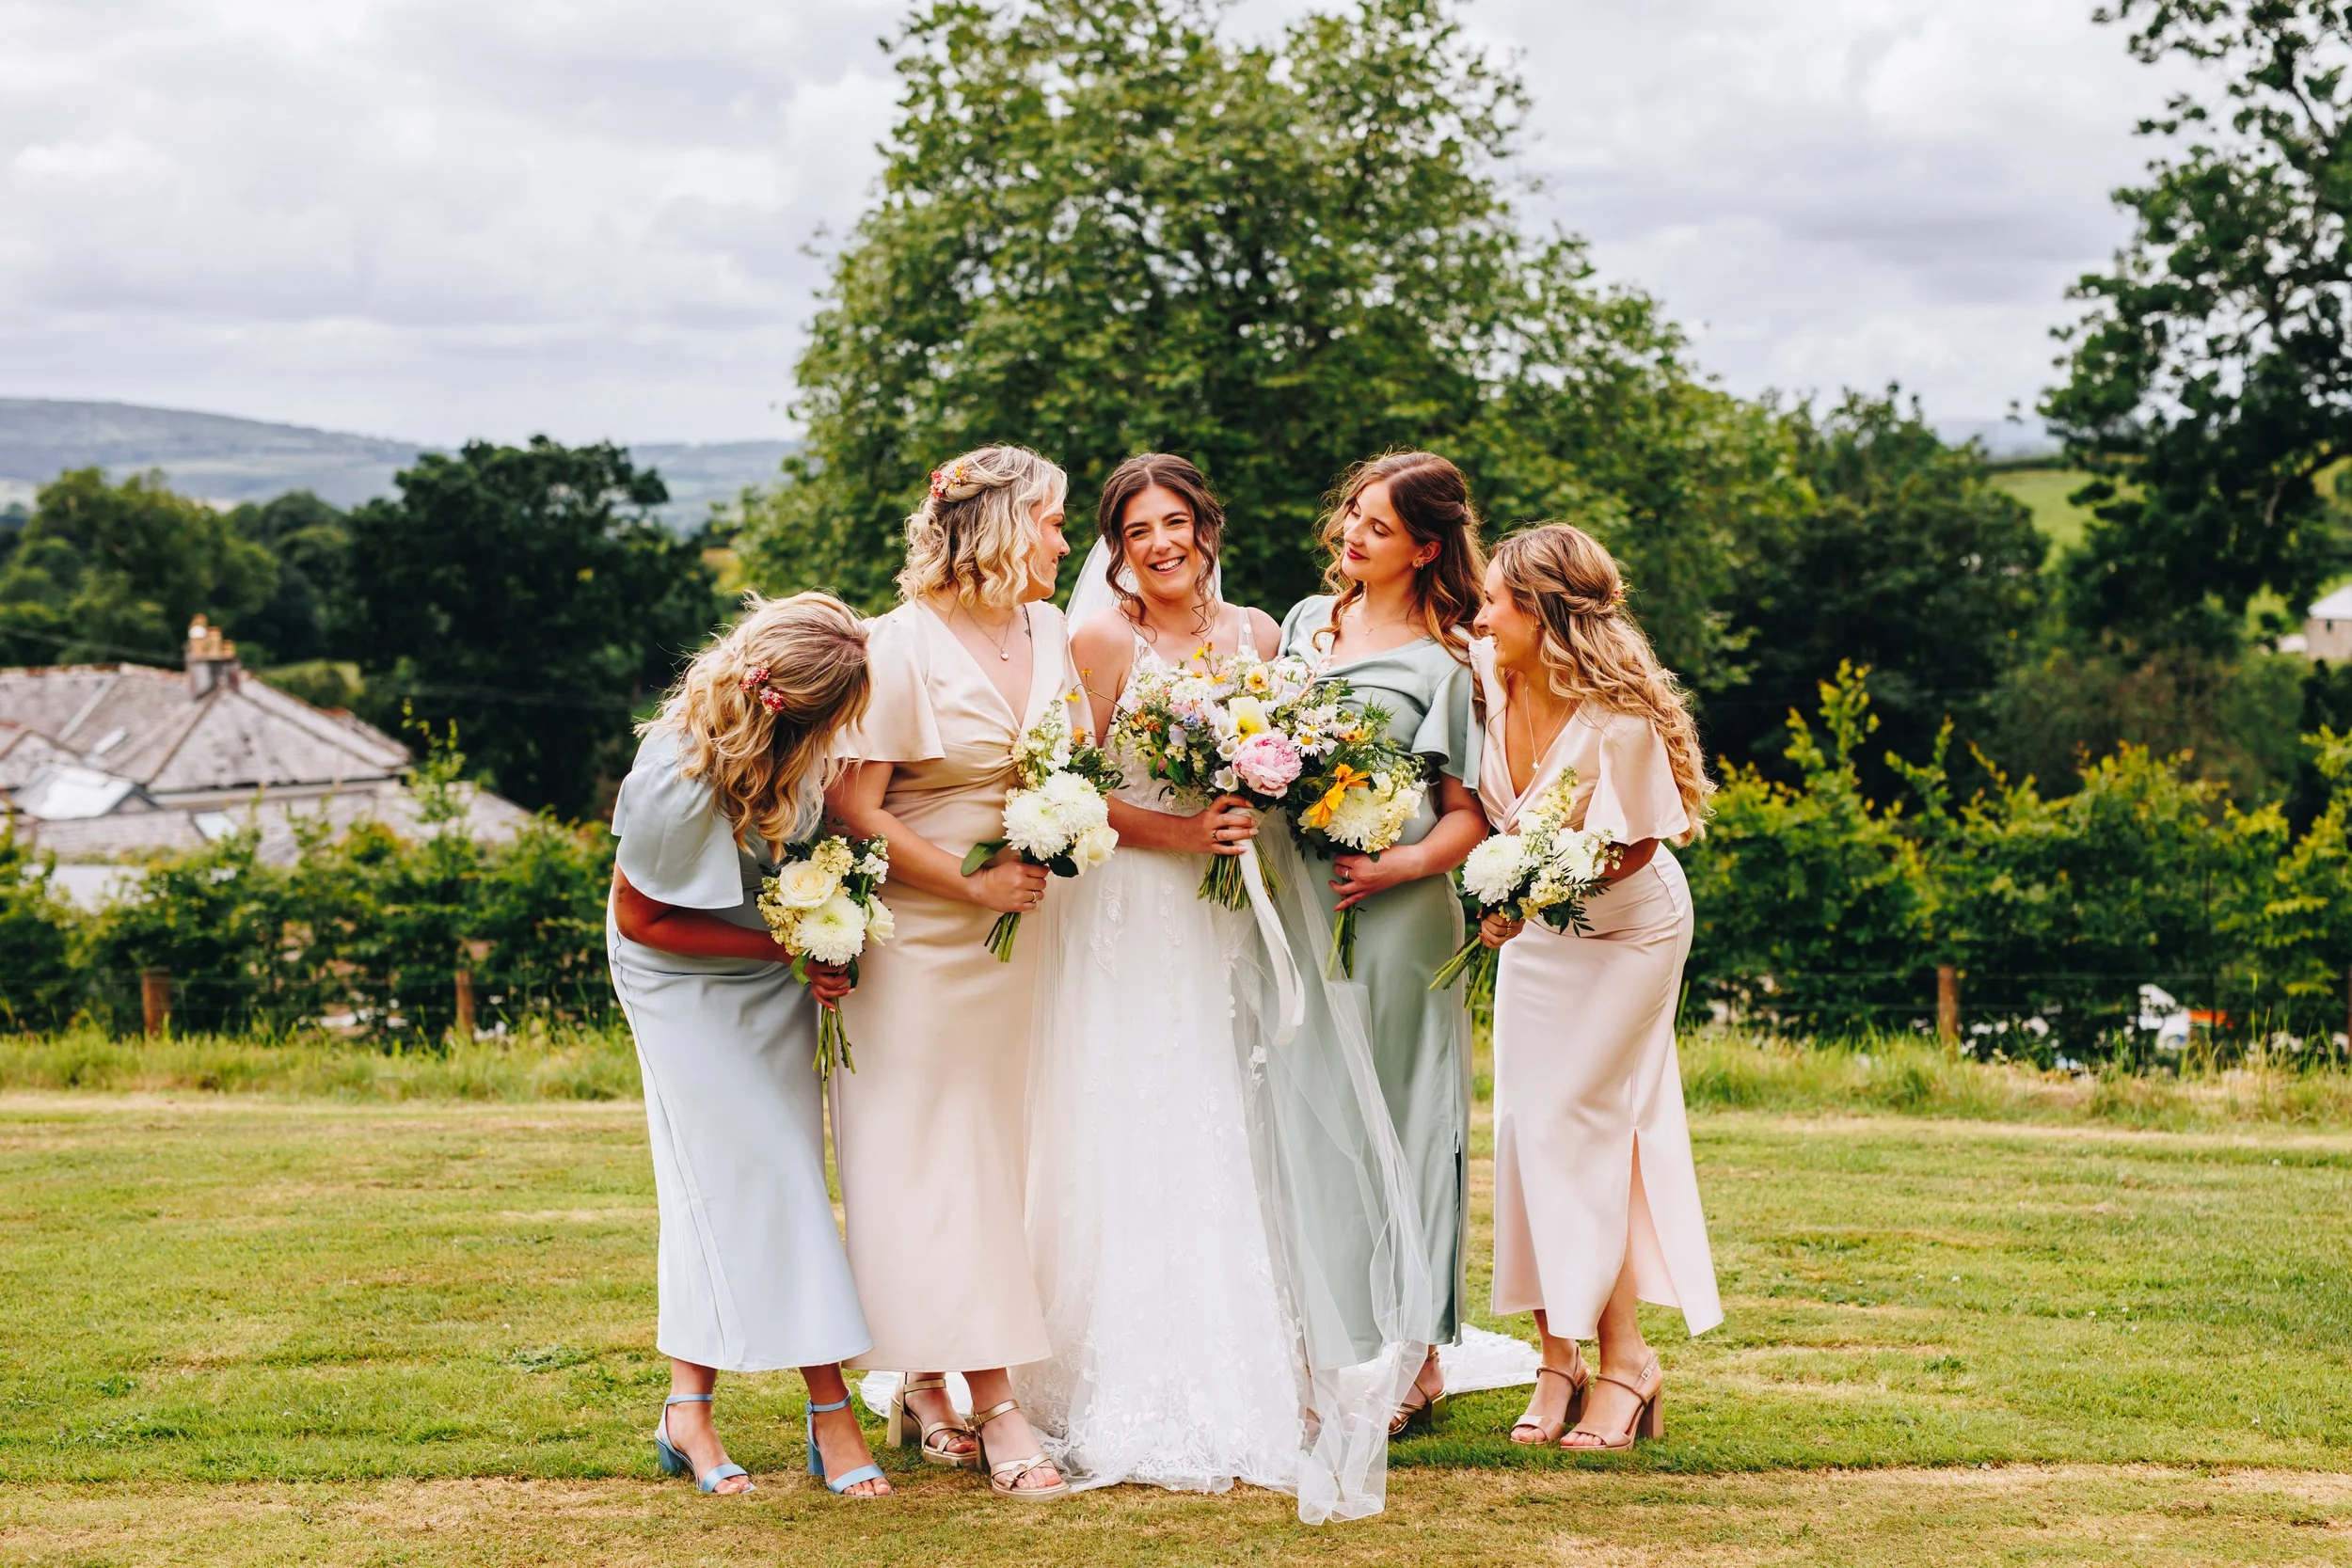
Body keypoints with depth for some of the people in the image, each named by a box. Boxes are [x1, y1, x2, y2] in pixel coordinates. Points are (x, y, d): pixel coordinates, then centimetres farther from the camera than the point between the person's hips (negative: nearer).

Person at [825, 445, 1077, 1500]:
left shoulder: (1048, 634, 9)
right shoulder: (902, 646, -12)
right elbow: (850, 809, -16)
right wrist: (973, 884, -14)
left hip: (1019, 935, 7)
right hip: (922, 939, -7)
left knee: (997, 1154, 7)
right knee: (934, 1162, -4)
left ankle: (928, 1388, 16)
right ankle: (993, 1411, -4)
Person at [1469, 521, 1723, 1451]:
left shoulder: (1619, 721, -31)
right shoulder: (1485, 677, -17)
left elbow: (1633, 847, -21)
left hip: (1627, 930, -6)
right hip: (1535, 930, 6)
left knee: (1569, 1123, -10)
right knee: (1526, 1123, 1)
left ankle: (1624, 1357, 1)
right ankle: (1561, 1360, 7)